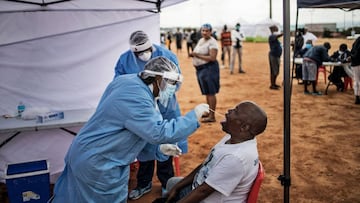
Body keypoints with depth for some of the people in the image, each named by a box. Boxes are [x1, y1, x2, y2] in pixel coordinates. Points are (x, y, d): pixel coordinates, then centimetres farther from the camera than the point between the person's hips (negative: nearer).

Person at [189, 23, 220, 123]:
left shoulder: (212, 42, -12)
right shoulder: (200, 40, 15)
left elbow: (212, 58, -22)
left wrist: (198, 55, -20)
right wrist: (193, 54, 5)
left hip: (209, 68, -9)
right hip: (200, 69, 9)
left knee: (211, 92, -7)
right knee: (206, 92, 17)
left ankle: (212, 116, -3)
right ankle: (208, 112, 29)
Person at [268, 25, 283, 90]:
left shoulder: (275, 38, 16)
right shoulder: (271, 37, -13)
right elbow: (278, 36, -33)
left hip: (277, 55, 9)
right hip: (273, 55, -9)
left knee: (276, 71, 13)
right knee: (274, 71, -7)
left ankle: (274, 84, 22)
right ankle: (272, 85, -2)